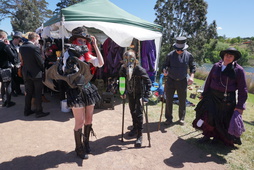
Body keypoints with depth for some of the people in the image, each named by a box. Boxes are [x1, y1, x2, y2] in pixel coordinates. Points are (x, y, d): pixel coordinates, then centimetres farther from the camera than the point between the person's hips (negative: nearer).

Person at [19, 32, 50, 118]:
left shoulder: (21, 47, 3)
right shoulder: (35, 48, -18)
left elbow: (22, 60, 8)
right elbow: (41, 62, -14)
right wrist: (43, 70, 1)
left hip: (26, 73, 7)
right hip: (36, 74, -6)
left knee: (28, 93, 16)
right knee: (38, 94, 3)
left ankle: (27, 111, 26)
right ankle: (38, 112, 11)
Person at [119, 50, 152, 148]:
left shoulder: (140, 70, -24)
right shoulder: (123, 69, -11)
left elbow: (148, 82, -20)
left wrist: (145, 96, -24)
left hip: (139, 94, -5)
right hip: (130, 94, 5)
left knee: (139, 114, -8)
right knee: (132, 111, 18)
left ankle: (139, 136, 3)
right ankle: (135, 128, 41)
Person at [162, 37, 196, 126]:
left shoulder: (189, 55, -3)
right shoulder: (170, 55, -6)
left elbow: (192, 67, 6)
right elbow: (165, 65, -1)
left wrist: (191, 76, -10)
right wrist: (165, 71, -24)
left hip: (182, 81, 1)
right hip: (171, 80, 0)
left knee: (182, 101, 10)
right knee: (169, 100, 5)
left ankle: (181, 118, 29)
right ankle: (169, 118, 21)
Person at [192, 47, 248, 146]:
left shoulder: (238, 70, -5)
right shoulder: (216, 66, 4)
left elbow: (242, 89, -5)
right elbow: (209, 81, 12)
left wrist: (240, 106, -9)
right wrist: (204, 94, 12)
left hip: (227, 99, -2)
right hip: (212, 96, 3)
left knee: (223, 121, 7)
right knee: (208, 115, -2)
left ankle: (218, 136, 34)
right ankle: (207, 135, 20)